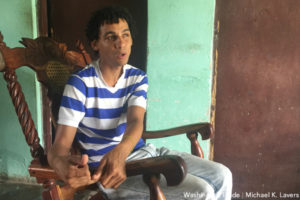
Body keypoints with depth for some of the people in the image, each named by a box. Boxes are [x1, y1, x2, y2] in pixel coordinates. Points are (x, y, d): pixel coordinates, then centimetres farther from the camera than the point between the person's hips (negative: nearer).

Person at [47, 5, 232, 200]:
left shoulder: (138, 78, 3)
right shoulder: (80, 83, -12)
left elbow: (135, 121, -15)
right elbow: (59, 147, -17)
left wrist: (119, 152, -39)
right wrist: (65, 166, -44)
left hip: (142, 151, 6)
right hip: (108, 164, -5)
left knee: (221, 176, 0)